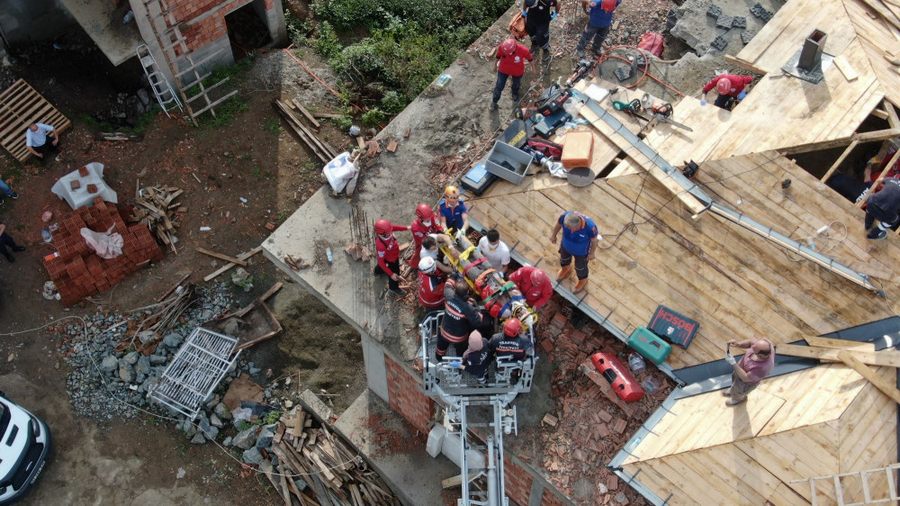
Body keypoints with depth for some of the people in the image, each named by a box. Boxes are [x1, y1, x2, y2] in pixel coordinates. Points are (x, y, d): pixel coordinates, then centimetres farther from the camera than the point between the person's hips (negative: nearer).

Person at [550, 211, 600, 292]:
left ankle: (583, 280, 62)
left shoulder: (590, 227, -44)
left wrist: (592, 253, -5)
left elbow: (594, 240, -21)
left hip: (581, 252, -3)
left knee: (580, 267, 27)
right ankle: (566, 269, 71)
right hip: (565, 246, 3)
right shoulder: (564, 217, -38)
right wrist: (554, 235, 5)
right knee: (564, 258, 34)